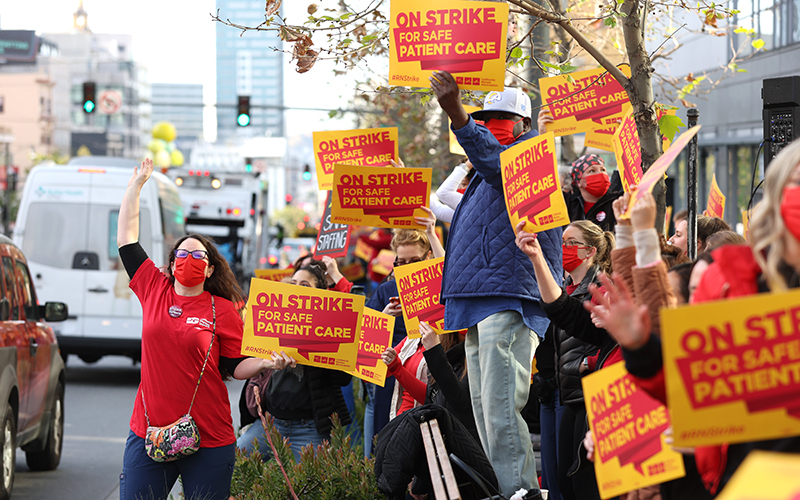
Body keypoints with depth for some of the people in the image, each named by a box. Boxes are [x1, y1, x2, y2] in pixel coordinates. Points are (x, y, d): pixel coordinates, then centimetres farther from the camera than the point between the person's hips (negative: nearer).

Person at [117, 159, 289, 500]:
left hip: (208, 441, -2)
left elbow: (235, 367, 4)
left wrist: (264, 364, -15)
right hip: (149, 433, 2)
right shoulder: (154, 290, 7)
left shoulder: (223, 311, 2)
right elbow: (127, 236, 12)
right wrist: (136, 184, 16)